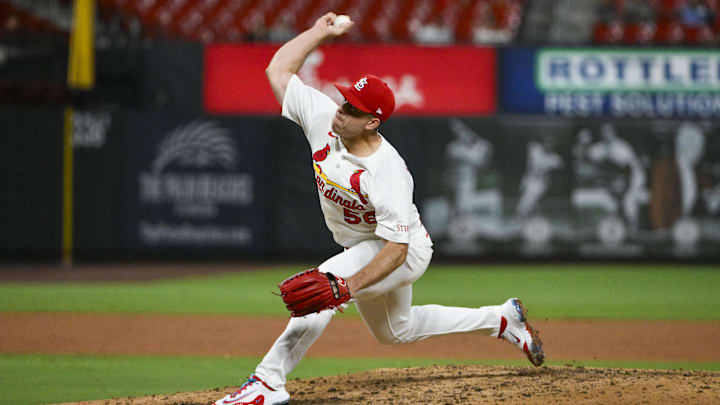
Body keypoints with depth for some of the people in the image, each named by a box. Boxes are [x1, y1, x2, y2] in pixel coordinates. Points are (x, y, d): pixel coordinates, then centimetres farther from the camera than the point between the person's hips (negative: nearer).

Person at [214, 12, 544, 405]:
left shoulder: (387, 174, -37)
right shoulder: (323, 118, -19)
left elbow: (396, 250, -37)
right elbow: (277, 69, -10)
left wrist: (350, 285, -47)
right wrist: (320, 31, -10)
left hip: (406, 252, -9)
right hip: (363, 249, 9)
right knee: (395, 330, 27)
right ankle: (503, 319, 39)